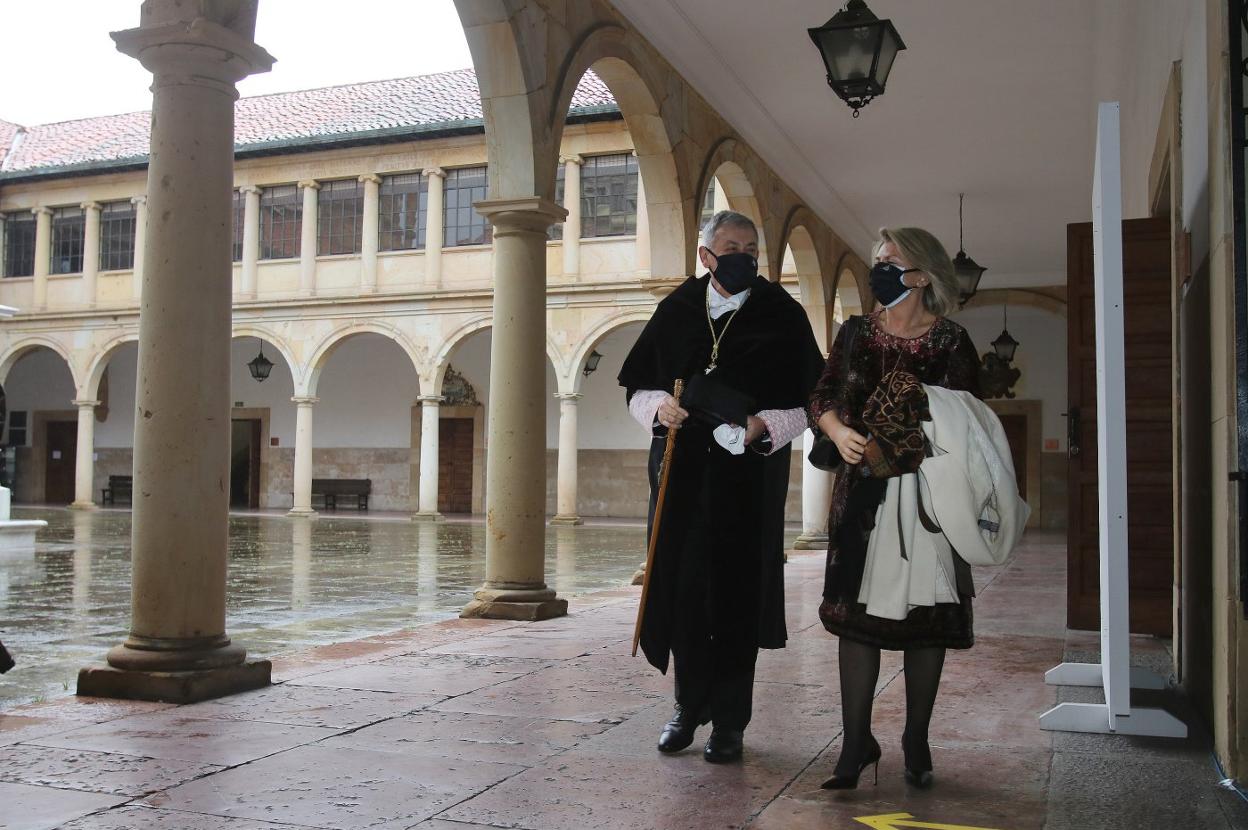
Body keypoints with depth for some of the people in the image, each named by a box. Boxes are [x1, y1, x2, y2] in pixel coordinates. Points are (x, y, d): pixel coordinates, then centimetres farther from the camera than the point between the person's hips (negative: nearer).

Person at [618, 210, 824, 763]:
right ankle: (690, 706, 23)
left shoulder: (783, 316, 0)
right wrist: (657, 406, -10)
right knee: (682, 587, 5)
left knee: (738, 593, 1)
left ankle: (730, 720, 13)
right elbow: (636, 386, 11)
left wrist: (764, 426, -17)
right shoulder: (677, 310, 6)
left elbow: (809, 402, 0)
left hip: (749, 477, -2)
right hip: (682, 473, 2)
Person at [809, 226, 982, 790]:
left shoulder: (951, 341, -1)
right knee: (856, 612, -1)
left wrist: (913, 444, -18)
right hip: (863, 490, 2)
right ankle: (856, 744, 7)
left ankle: (916, 742, 20)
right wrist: (840, 432, -16)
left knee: (926, 616, 5)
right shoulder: (856, 333, 7)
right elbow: (822, 397, 5)